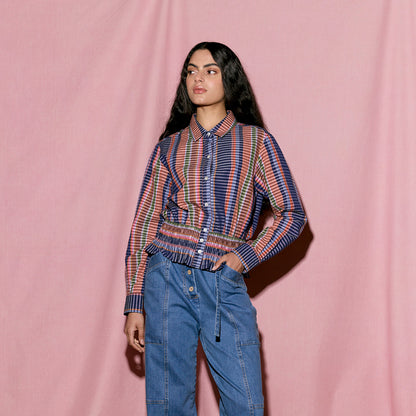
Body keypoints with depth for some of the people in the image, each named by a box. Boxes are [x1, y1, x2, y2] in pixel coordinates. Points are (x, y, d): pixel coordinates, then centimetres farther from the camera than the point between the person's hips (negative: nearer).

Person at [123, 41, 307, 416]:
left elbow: (292, 214, 8)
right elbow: (145, 221, 10)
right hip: (168, 277, 1)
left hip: (226, 282, -1)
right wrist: (135, 302, 5)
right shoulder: (170, 146, 10)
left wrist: (248, 253, -6)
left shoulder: (256, 142, 7)